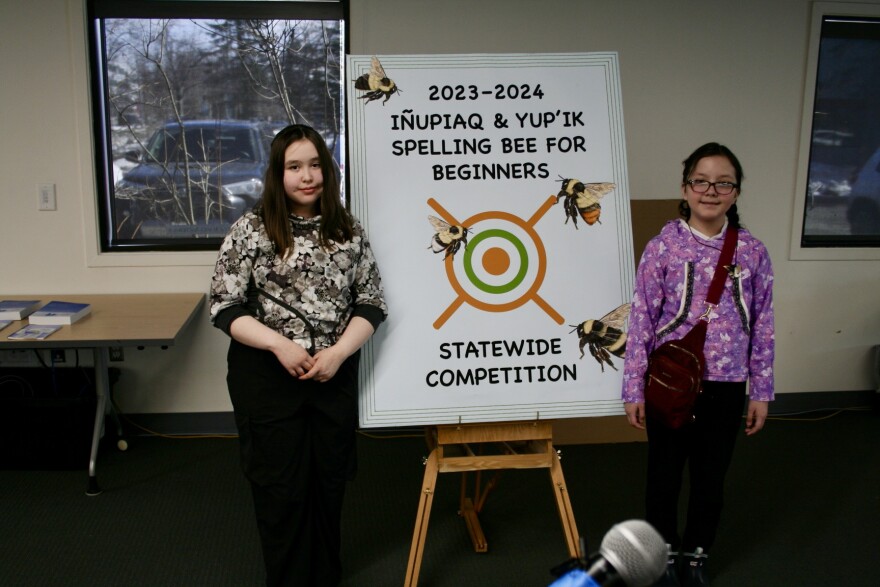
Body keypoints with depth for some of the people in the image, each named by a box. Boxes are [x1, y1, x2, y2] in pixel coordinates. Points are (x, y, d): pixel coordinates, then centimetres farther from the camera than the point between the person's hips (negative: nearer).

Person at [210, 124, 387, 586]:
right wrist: (279, 344, -19)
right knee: (281, 487, 5)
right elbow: (225, 307, -6)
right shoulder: (251, 230, -4)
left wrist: (339, 351, -12)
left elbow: (371, 302, 3)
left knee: (330, 479, 13)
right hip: (267, 377, -3)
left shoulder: (348, 230, 4)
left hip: (335, 374, 3)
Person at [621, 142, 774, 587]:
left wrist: (761, 390, 4)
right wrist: (633, 389, -7)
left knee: (711, 477, 15)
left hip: (726, 387, 2)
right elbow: (641, 321, -7)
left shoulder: (752, 251, -1)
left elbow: (762, 326, 4)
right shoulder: (663, 247, -8)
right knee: (665, 474, 13)